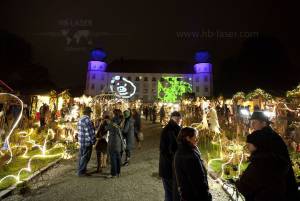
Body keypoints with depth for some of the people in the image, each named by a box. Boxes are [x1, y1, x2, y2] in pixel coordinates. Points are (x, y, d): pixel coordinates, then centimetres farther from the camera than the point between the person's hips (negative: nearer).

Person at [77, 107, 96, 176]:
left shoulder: (80, 119, 10)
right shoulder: (87, 120, -21)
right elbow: (90, 132, -20)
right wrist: (93, 141, -10)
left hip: (81, 141, 10)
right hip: (87, 142, -10)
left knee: (81, 156, 21)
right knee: (85, 157, 3)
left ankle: (80, 170, 35)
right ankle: (81, 172, 13)